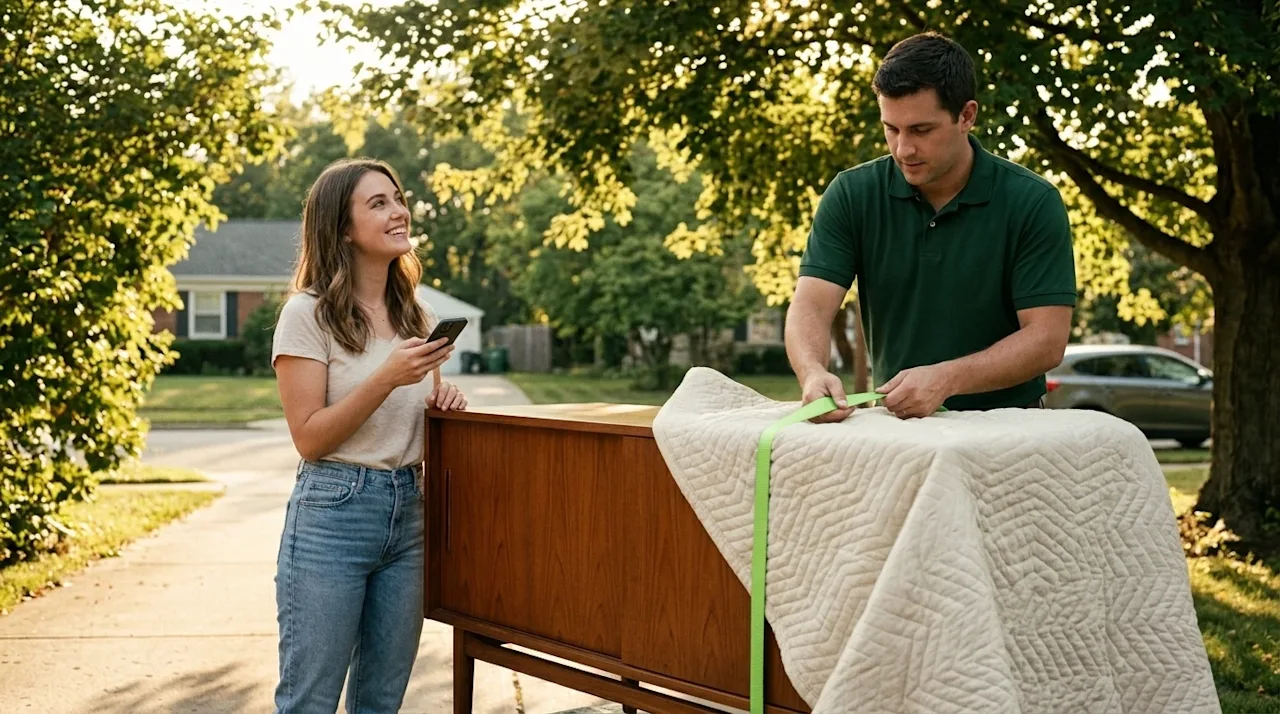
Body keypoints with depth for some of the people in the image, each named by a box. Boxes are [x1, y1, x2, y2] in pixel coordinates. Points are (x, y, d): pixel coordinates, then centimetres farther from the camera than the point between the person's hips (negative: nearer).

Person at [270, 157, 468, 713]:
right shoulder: (307, 314, -9)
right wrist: (387, 378, -22)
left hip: (409, 512, 6)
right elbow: (309, 438, -12)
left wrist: (443, 400, -1)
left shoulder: (417, 314, 9)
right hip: (331, 515, -6)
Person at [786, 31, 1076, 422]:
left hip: (1006, 422, -2)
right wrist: (813, 372, -31)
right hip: (896, 421, 2)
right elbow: (811, 305, -9)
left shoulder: (1032, 203, -7)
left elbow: (1047, 338, -11)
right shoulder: (852, 195, -2)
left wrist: (946, 379, -26)